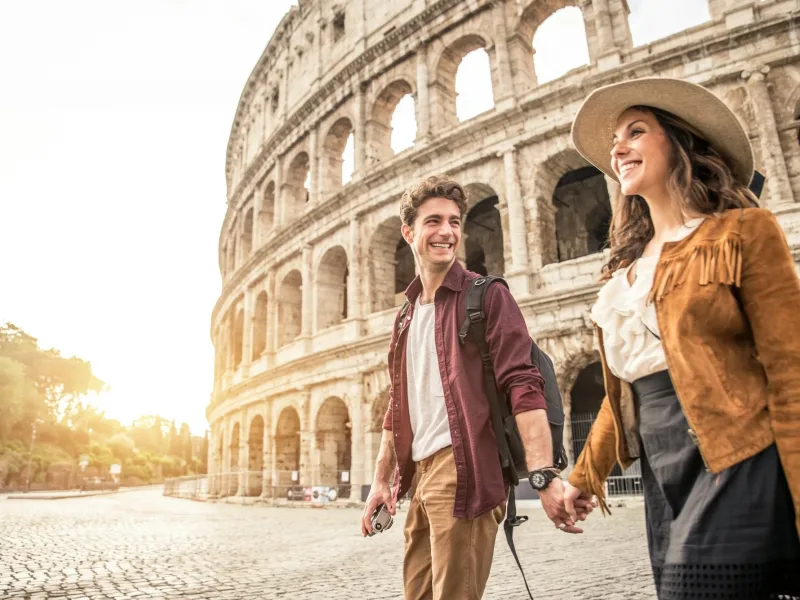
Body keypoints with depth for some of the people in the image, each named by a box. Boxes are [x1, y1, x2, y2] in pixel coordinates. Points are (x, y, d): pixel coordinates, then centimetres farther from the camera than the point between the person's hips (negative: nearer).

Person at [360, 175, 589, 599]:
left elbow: (523, 387, -16)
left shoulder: (486, 296, -5)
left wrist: (544, 476, -27)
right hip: (419, 473, 7)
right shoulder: (406, 315, 15)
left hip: (464, 471, -7)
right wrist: (381, 480, 15)